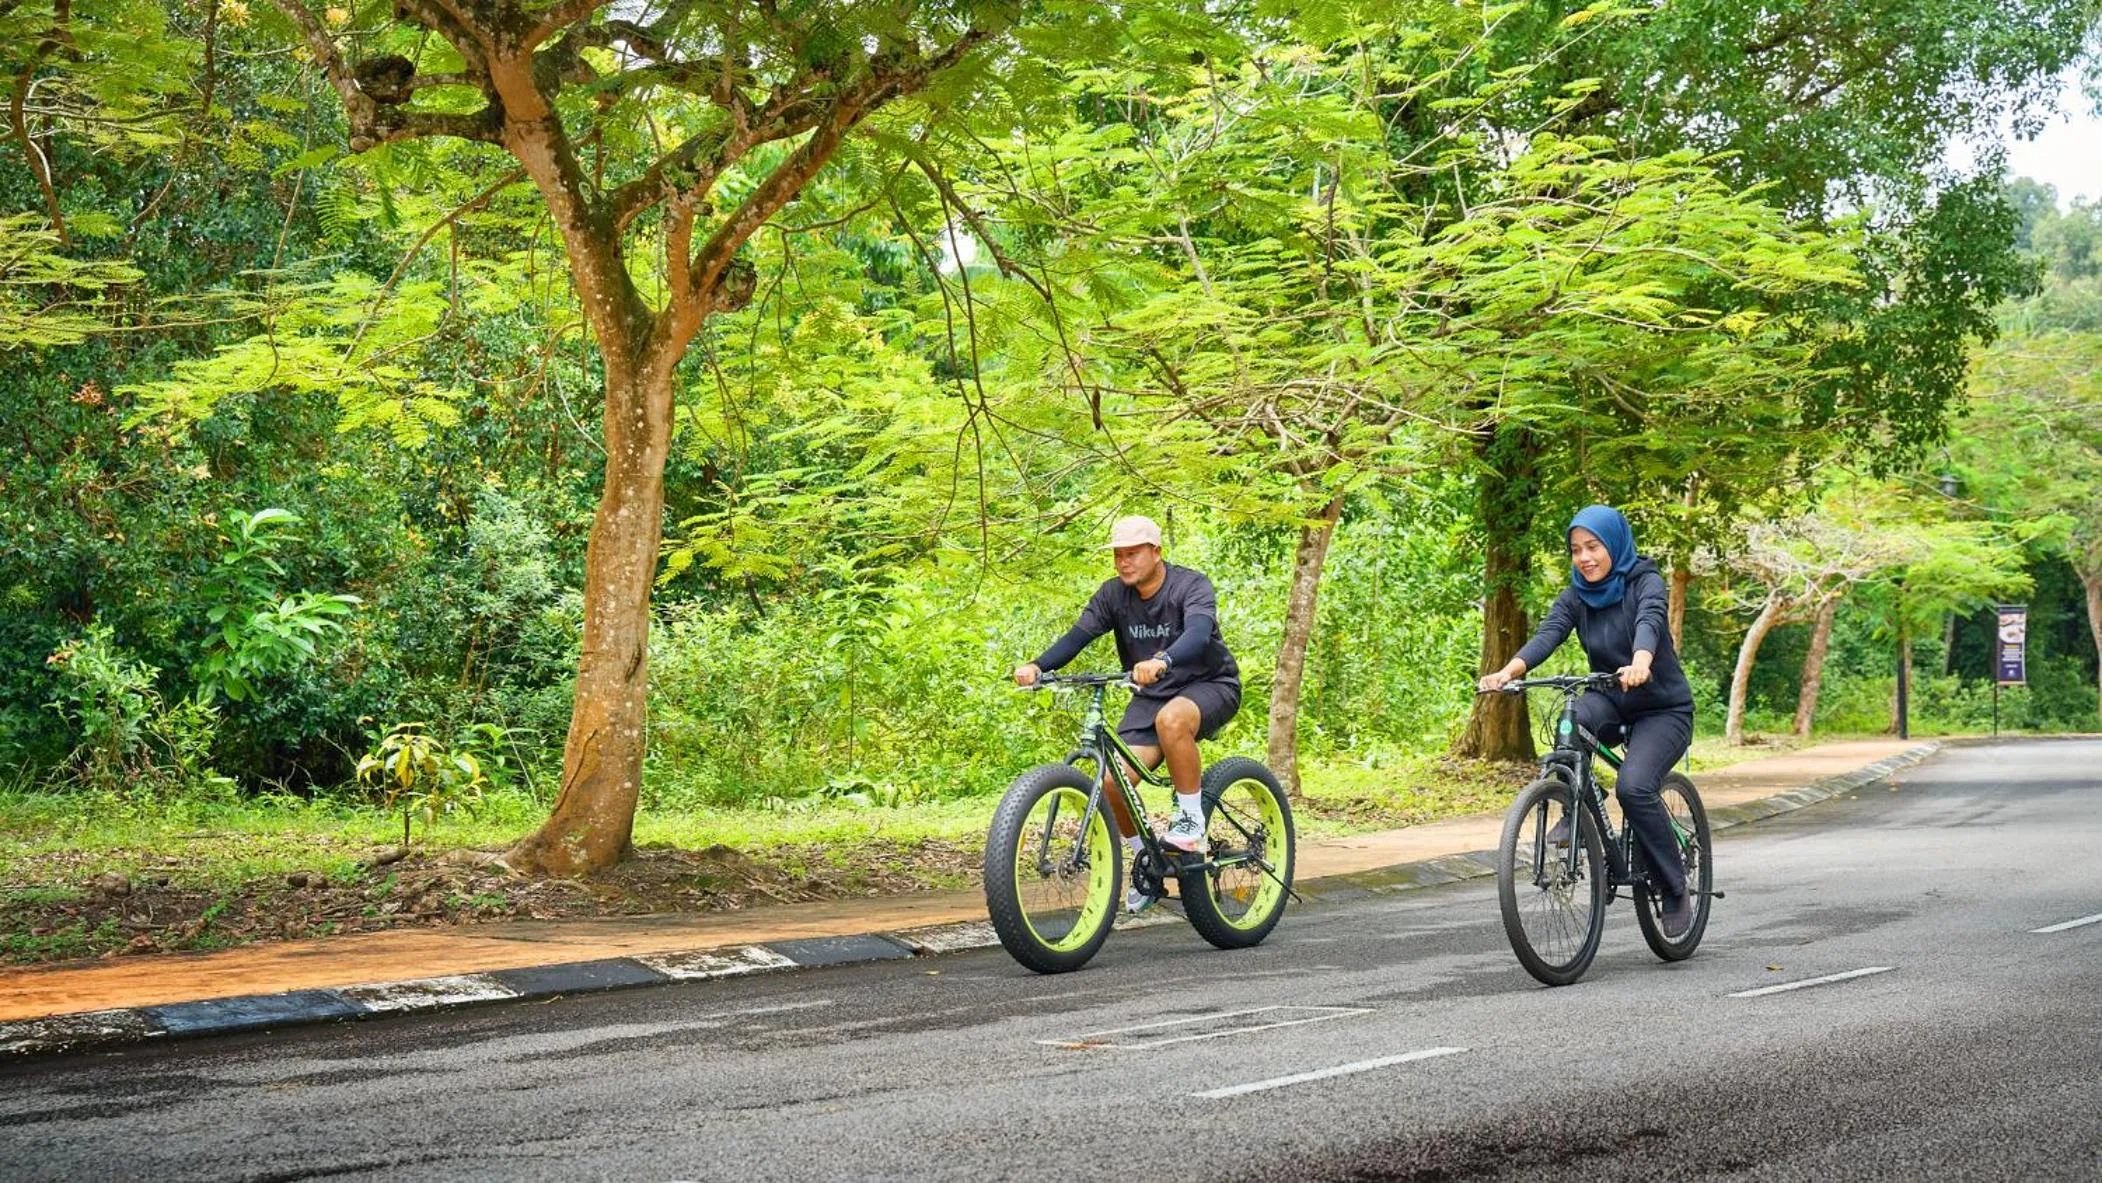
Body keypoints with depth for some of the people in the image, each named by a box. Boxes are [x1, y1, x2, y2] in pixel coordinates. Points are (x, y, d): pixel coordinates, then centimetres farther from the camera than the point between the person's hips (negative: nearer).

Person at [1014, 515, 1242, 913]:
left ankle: (1191, 822, -21)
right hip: (1151, 696, 5)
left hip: (1210, 685, -5)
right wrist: (1037, 666, -35)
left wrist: (1161, 662, -57)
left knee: (1172, 719, -40)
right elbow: (1077, 635, -15)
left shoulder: (1192, 586, -17)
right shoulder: (1114, 594, -3)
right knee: (1111, 780, -14)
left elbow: (1197, 633, -36)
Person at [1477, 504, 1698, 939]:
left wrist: (1641, 664, -56)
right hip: (1612, 704, 4)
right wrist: (1507, 672, -38)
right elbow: (1548, 634, -17)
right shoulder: (1577, 596, 0)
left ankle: (1676, 892, -11)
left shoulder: (1645, 581, -11)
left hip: (1663, 709, -4)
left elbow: (1650, 621, -33)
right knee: (1573, 720, -33)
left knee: (1634, 787, -28)